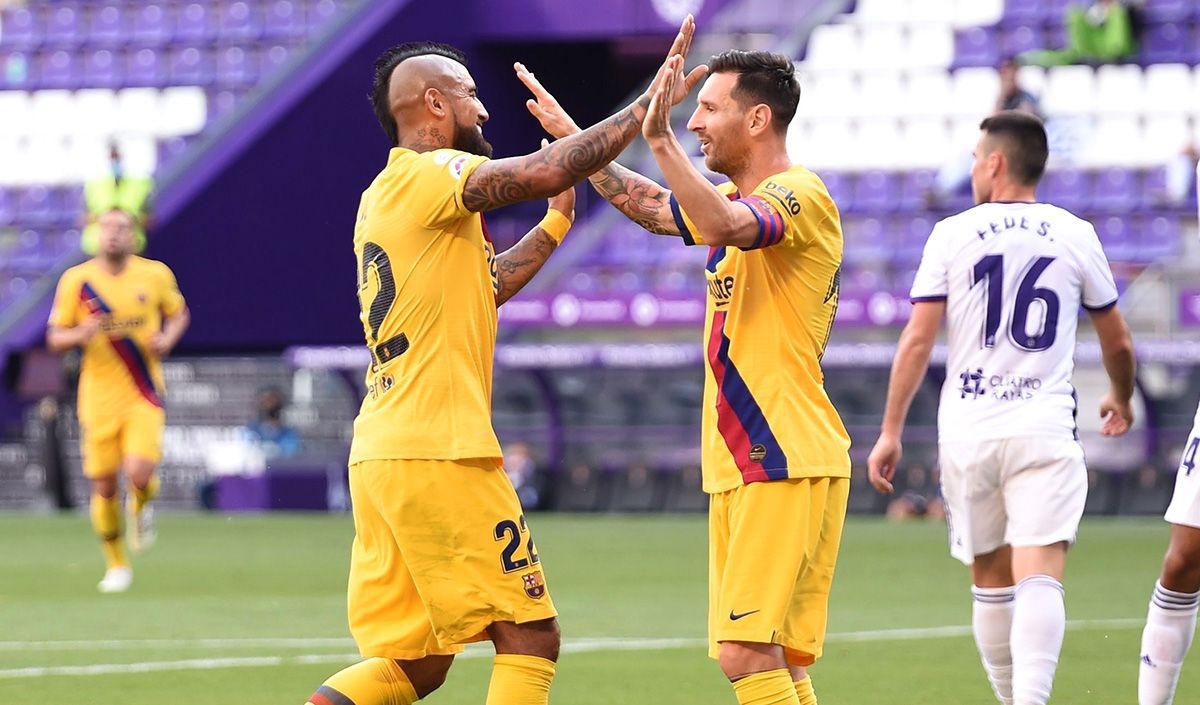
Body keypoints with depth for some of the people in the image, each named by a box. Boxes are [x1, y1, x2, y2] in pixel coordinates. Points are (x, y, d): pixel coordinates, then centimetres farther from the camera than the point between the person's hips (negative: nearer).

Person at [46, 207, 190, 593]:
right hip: (99, 397, 1)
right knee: (103, 485, 2)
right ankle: (116, 564, 23)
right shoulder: (76, 280, -2)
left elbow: (179, 312, 16)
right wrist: (81, 334, -20)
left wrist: (168, 338, -6)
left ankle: (141, 505, 19)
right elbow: (55, 338, 3)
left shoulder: (156, 275, -2)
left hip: (144, 395, -1)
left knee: (139, 473, -19)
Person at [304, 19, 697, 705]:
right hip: (440, 455, -9)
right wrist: (651, 103, -15)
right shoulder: (426, 175, -8)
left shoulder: (385, 196, 20)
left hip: (381, 456, 9)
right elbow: (546, 171, -23)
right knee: (530, 637, -3)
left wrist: (556, 223, 31)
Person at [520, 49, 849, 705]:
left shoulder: (801, 195, -11)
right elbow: (650, 205, 34)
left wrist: (660, 139, -35)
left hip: (786, 463, -10)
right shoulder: (738, 200, 18)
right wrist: (570, 134, 33)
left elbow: (725, 226, -31)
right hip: (739, 470, 10)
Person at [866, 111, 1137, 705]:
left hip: (966, 432, 1)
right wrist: (1121, 400, 36)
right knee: (1040, 577, -11)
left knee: (990, 579, 15)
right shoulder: (1077, 235, 5)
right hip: (1045, 432, -1)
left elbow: (917, 339, -3)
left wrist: (891, 431, 3)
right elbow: (1118, 344, 15)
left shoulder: (952, 234, 2)